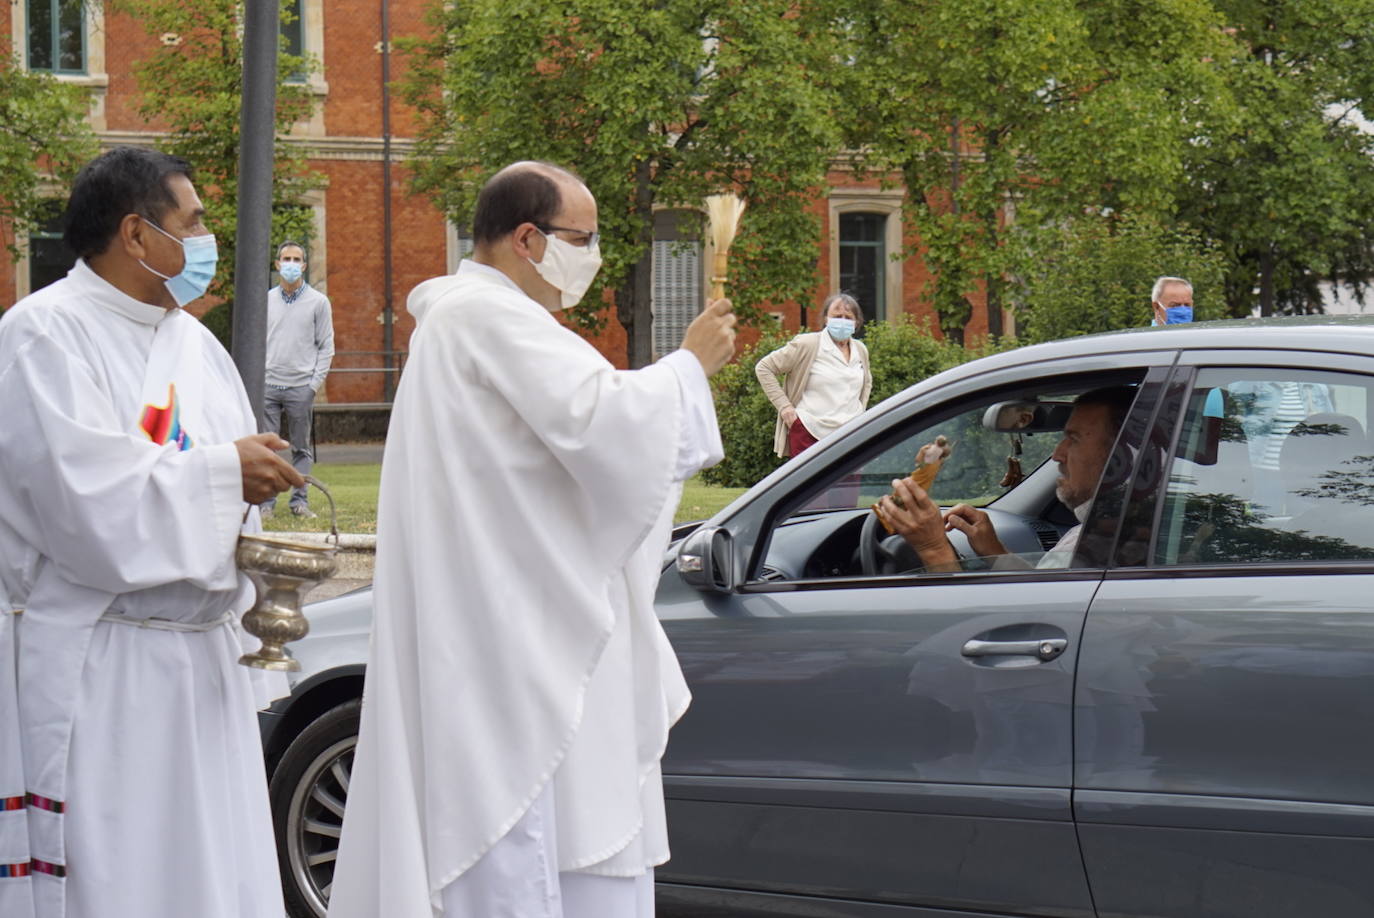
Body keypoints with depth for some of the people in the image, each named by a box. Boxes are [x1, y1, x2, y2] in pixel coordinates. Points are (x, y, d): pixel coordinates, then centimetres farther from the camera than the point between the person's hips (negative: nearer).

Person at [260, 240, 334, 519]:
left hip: (300, 387, -2)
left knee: (302, 448, 4)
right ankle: (266, 499, 5)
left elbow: (326, 347, 3)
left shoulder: (318, 302, 4)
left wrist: (315, 383, -5)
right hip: (267, 386, 2)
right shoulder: (266, 300, 10)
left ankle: (299, 500, 9)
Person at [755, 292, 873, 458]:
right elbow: (763, 368, -1)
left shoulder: (861, 351, 16)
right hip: (809, 435, -5)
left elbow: (867, 382, 37)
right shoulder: (807, 345, -3)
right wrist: (784, 405, -6)